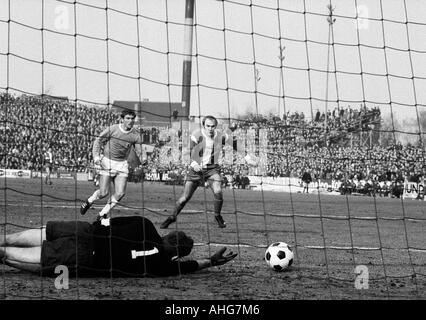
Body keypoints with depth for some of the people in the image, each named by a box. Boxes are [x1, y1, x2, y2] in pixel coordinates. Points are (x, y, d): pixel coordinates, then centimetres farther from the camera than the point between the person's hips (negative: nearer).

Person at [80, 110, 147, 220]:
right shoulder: (112, 129, -12)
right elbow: (98, 141, -1)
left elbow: (139, 150, -3)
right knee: (104, 193, -7)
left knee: (120, 193, -8)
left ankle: (103, 214, 12)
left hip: (122, 164, 3)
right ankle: (88, 202, 26)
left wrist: (143, 159, -25)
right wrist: (96, 157, -12)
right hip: (107, 162, -3)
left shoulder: (136, 135, -3)